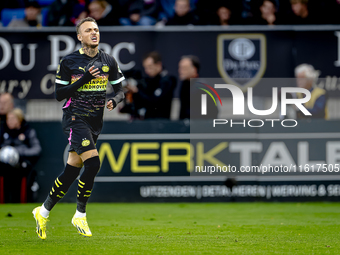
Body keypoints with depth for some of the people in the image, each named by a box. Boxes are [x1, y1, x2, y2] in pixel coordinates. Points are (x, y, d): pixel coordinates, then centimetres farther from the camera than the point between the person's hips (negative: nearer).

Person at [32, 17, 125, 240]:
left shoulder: (109, 62, 7)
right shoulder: (69, 62, -4)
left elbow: (120, 89, 13)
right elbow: (59, 94, -6)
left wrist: (115, 101, -10)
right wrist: (83, 80, -17)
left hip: (95, 121, 5)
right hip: (75, 118, -5)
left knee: (72, 170, 6)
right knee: (93, 163, -21)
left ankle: (44, 211, 19)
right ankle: (80, 215, -7)